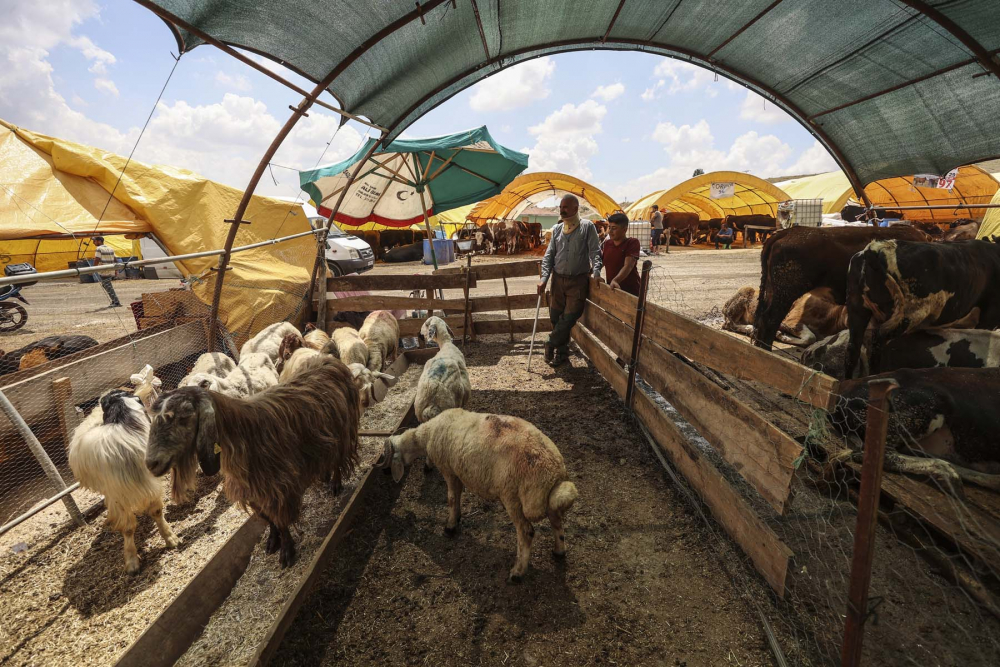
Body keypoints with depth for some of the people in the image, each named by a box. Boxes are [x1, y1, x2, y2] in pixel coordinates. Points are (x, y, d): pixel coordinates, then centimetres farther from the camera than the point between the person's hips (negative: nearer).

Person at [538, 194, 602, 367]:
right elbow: (549, 255, 9)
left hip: (578, 280, -4)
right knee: (555, 317, 6)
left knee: (570, 316, -7)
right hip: (558, 279, 4)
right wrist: (544, 278, -2)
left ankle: (551, 344, 13)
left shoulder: (587, 227, -1)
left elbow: (595, 252, -5)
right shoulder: (557, 229, 10)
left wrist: (596, 272, -21)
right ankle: (561, 352, 21)